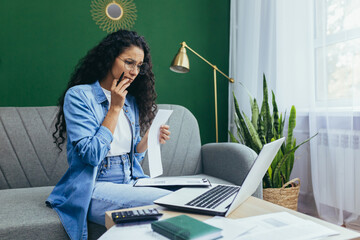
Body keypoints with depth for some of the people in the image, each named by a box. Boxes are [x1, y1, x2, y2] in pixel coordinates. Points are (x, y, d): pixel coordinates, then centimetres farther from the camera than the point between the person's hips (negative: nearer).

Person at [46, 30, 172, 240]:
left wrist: (150, 138, -4)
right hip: (95, 189, -6)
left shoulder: (131, 101, 12)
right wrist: (115, 108, -12)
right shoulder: (78, 96, -7)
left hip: (130, 184, 6)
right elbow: (92, 155, -17)